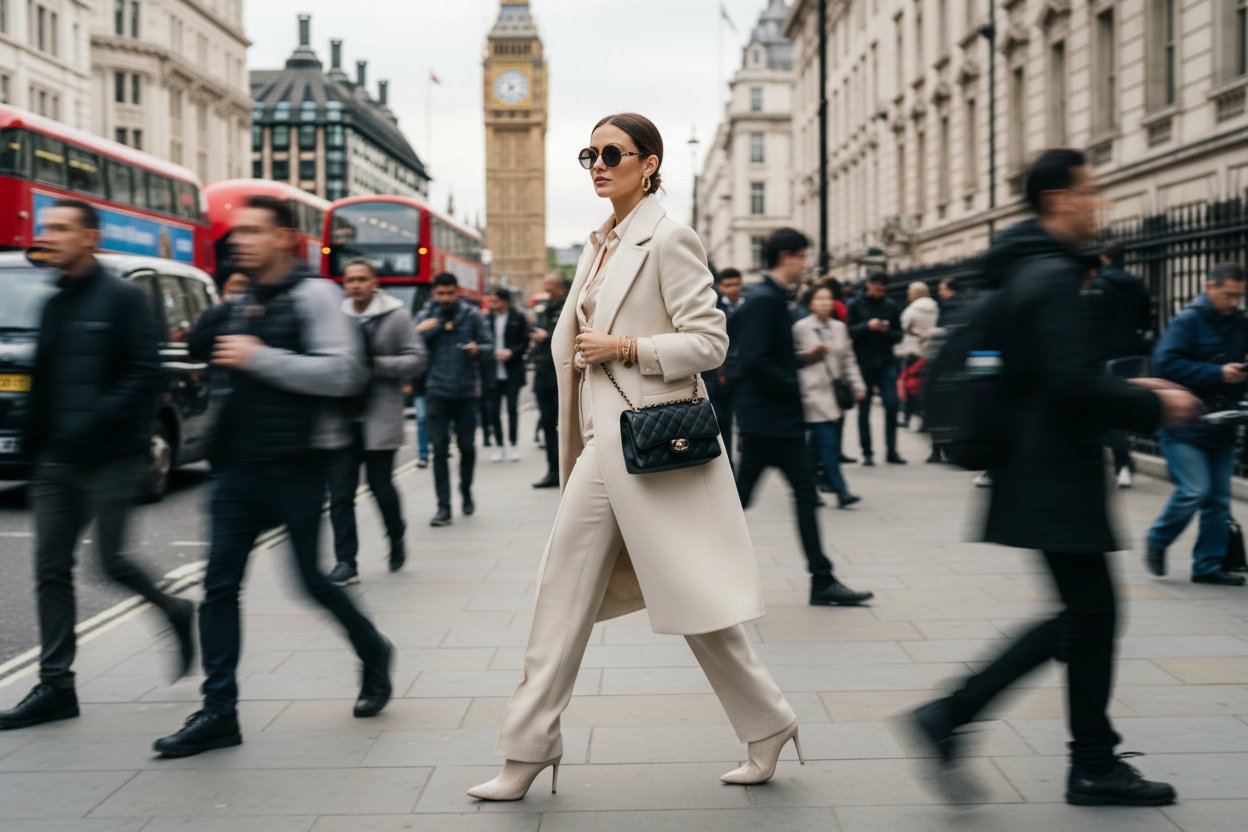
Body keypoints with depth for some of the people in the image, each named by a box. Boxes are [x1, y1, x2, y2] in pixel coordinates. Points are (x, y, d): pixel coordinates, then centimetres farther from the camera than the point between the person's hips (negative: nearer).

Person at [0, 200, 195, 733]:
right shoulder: (54, 305, 15)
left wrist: (94, 423, -22)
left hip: (110, 459, -7)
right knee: (51, 570, 4)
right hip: (56, 463, 7)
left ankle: (174, 611, 26)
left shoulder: (122, 299, -6)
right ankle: (55, 685, 10)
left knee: (111, 560, -3)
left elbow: (144, 374, -14)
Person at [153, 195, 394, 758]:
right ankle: (218, 712, 5)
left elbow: (342, 373, -19)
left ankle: (374, 654, 30)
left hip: (295, 466, -7)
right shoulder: (242, 306, 15)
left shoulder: (312, 295, -8)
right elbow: (203, 353, 32)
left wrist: (259, 357, -18)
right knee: (220, 584, 0)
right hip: (241, 467, 7)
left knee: (312, 580, 3)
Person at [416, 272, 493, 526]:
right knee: (440, 449, -3)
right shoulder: (425, 317, 4)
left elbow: (490, 348, 4)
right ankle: (443, 507, -1)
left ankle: (466, 491, 33)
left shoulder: (472, 315, 3)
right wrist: (419, 332, -18)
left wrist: (478, 349, -18)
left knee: (467, 446, 7)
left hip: (467, 392, 0)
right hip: (437, 392, 0)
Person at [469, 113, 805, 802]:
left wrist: (622, 347, -16)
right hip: (605, 442, 9)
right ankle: (528, 750, 17)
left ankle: (768, 723, 19)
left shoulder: (668, 240, -10)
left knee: (694, 596, 0)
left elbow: (709, 341, -15)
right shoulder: (601, 245, 15)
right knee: (565, 590, 9)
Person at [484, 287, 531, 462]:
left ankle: (512, 446, 12)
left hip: (512, 372, -2)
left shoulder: (518, 318, 0)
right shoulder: (488, 318, 6)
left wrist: (511, 352, -15)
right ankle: (499, 446, 13)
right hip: (493, 373, 2)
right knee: (493, 411, 2)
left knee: (512, 409, 2)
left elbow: (525, 342, -1)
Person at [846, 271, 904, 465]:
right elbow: (848, 331, -8)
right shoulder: (855, 305, 1)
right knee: (864, 409, 4)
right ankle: (867, 452, 11)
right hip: (862, 363, -2)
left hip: (886, 363, 2)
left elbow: (899, 335, 8)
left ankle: (892, 450, 4)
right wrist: (867, 326, -22)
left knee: (891, 405, -5)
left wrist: (887, 331, -12)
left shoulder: (890, 306, 8)